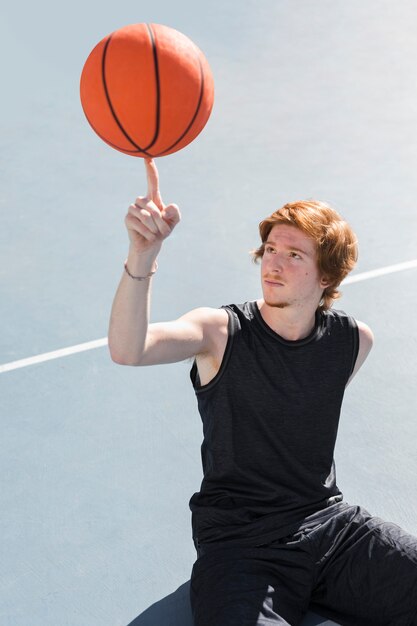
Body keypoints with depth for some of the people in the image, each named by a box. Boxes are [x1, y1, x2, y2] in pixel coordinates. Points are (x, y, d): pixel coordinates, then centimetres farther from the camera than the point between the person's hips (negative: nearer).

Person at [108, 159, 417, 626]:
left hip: (329, 523, 4)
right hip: (237, 545, -4)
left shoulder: (354, 341, 1)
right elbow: (127, 350, -31)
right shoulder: (220, 332, -11)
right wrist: (143, 254, -46)